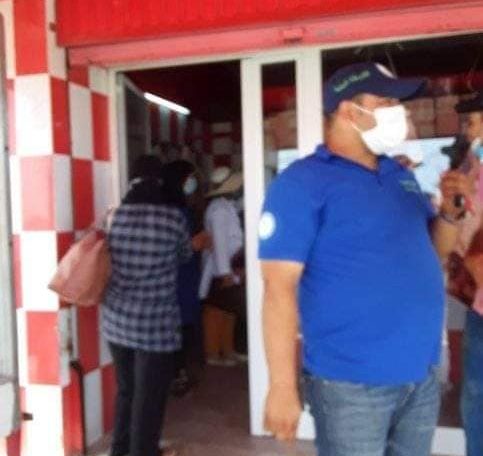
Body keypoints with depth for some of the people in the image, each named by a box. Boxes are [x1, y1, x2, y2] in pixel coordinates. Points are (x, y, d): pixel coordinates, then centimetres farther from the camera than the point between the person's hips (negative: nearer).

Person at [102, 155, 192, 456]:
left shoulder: (116, 215, 0)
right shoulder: (173, 216, -9)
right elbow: (185, 256, 8)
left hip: (116, 318, 5)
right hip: (156, 322, -5)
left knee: (125, 389, 20)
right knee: (149, 395, 9)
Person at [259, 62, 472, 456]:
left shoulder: (400, 175, 10)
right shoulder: (303, 182, -12)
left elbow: (433, 250, 19)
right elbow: (279, 287, -17)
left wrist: (450, 210, -2)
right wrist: (283, 386, -20)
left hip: (423, 375, 7)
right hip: (352, 382, -7)